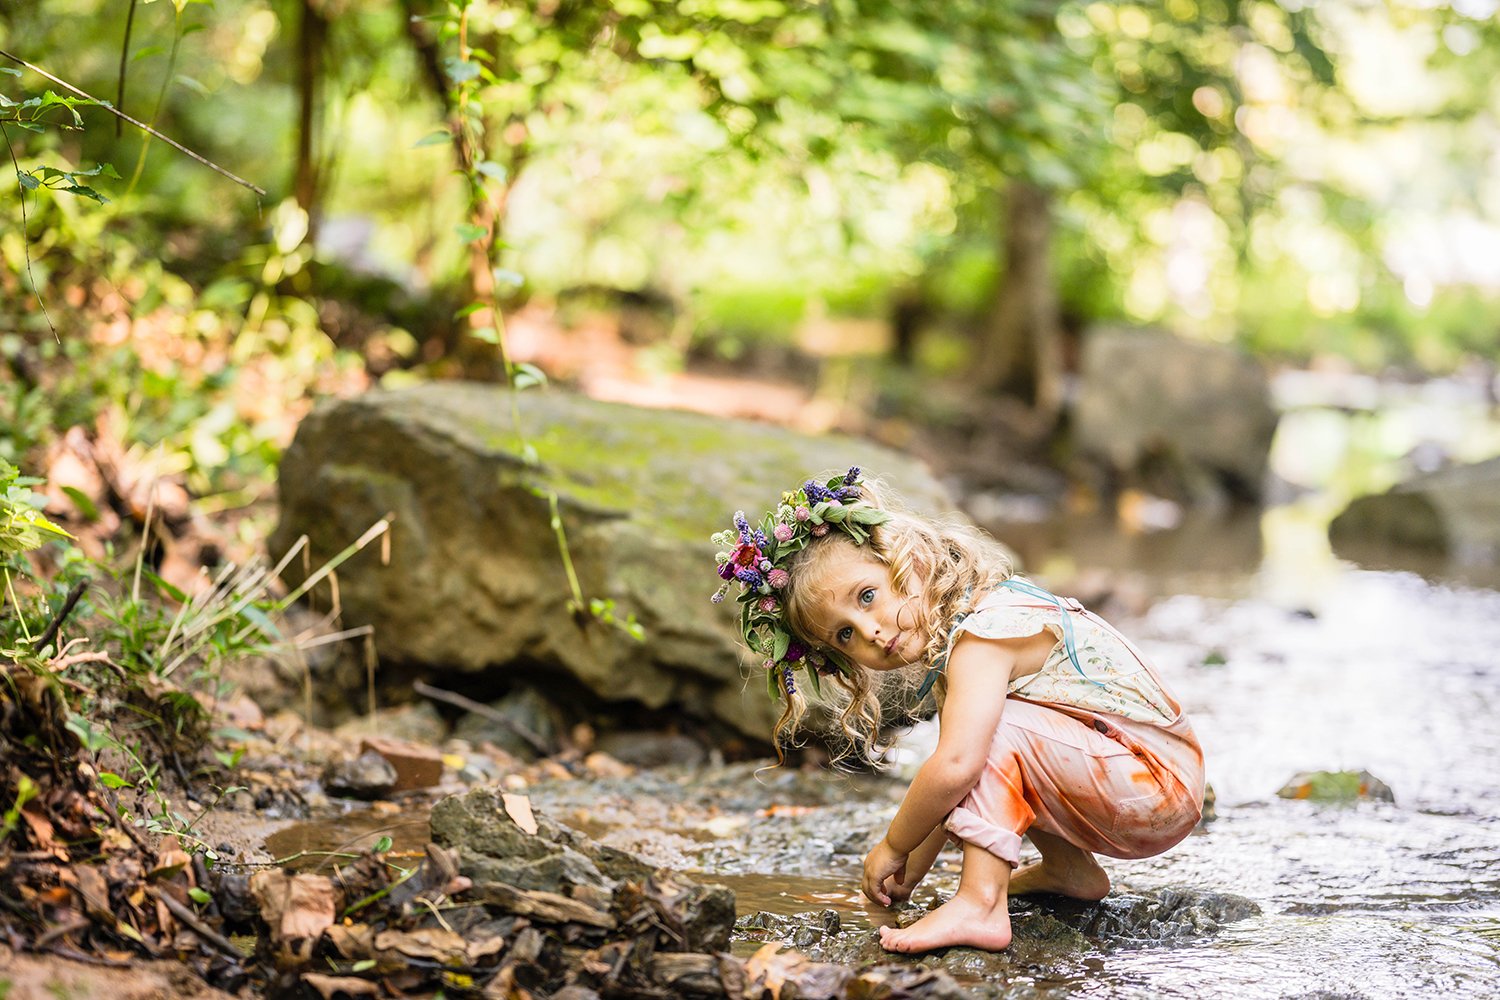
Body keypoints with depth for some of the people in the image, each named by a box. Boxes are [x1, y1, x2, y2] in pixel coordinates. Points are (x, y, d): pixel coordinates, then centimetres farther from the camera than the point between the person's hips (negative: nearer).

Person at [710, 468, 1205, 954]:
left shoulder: (984, 631, -23)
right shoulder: (948, 646, 7)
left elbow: (955, 769, -33)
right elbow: (949, 794, 13)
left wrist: (892, 848, -18)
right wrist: (909, 873, 9)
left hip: (1161, 785, -10)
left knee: (994, 729, -23)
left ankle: (981, 906, -24)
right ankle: (1070, 867, 19)